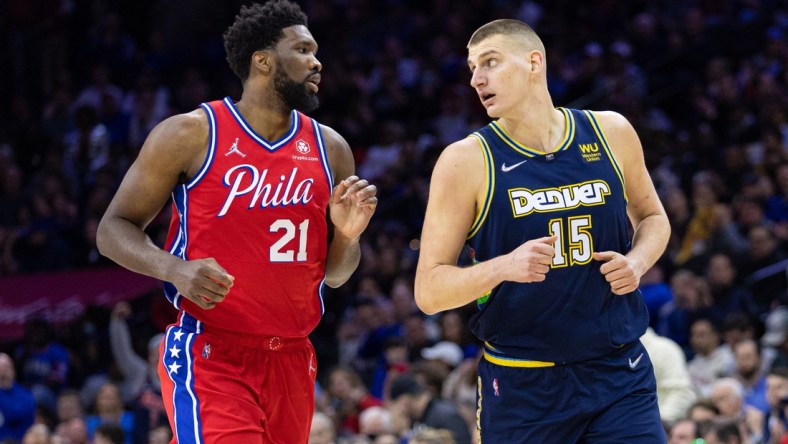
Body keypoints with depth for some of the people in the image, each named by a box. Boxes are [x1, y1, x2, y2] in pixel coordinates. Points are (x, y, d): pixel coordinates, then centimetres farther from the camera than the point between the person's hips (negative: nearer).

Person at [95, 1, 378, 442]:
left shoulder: (330, 149, 10)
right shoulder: (190, 135, -4)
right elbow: (114, 228, 0)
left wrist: (347, 236, -5)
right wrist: (175, 269, -19)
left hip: (291, 360, 6)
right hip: (209, 356, -5)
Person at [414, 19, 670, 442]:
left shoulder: (609, 133, 3)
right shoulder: (465, 161, -6)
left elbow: (652, 217, 21)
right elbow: (428, 291, -7)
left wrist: (637, 261, -2)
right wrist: (503, 267, -25)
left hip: (619, 375, 2)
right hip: (522, 387, -2)